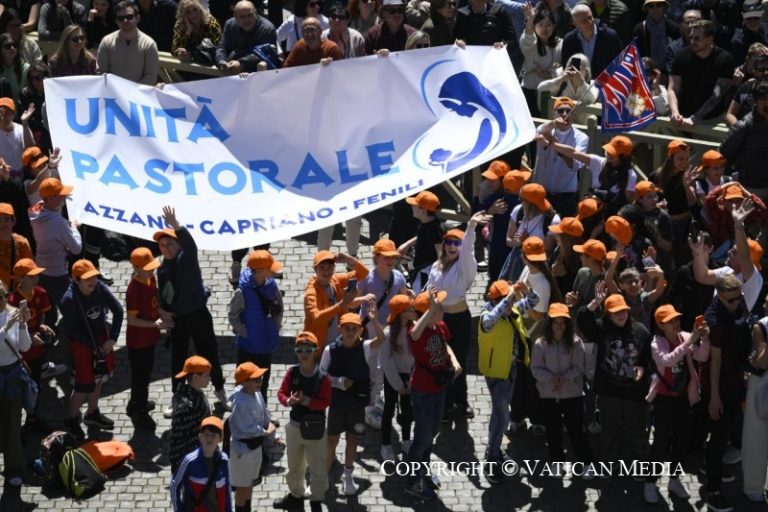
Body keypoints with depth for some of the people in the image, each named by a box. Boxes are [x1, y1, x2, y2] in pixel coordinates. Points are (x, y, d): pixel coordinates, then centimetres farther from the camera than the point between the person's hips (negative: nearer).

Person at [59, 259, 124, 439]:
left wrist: (112, 338, -9)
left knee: (99, 377, 20)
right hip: (81, 342, -6)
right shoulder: (69, 300, -28)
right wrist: (93, 346, -17)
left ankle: (92, 414, 42)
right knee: (85, 384, -1)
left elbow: (118, 310, -6)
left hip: (102, 338, 6)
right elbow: (70, 330, -20)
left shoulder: (99, 288, -16)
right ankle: (71, 419, 21)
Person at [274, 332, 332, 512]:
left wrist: (306, 401, -27)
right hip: (295, 425, 5)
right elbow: (281, 393, -2)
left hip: (315, 427, -4)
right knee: (294, 465, 21)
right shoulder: (292, 372, -5)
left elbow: (326, 402, -18)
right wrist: (289, 401, -23)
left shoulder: (322, 377, -17)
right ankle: (296, 495, 41)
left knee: (317, 467, 6)